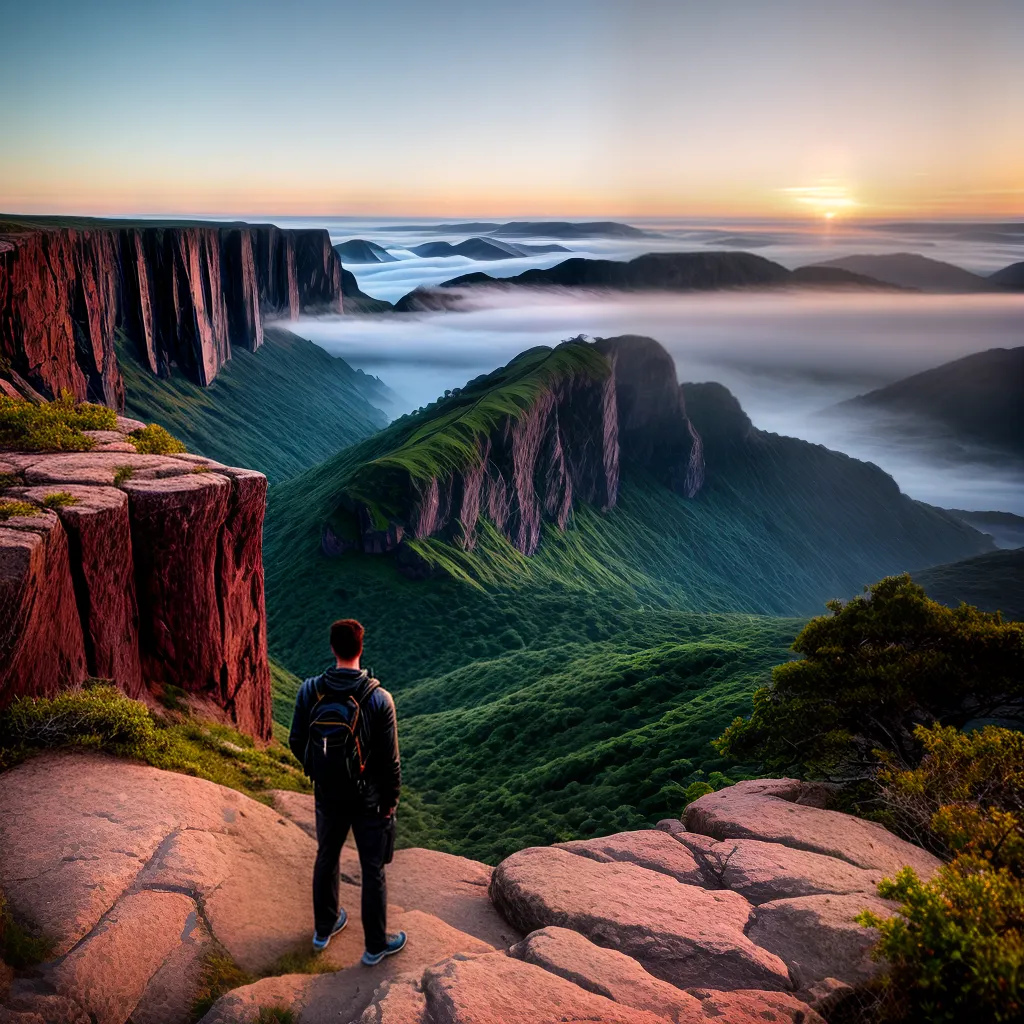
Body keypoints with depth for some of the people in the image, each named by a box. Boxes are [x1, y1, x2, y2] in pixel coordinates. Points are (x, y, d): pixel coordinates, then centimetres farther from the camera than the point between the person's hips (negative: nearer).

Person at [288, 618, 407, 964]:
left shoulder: (310, 691, -13)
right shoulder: (378, 699, -22)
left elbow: (297, 743, -2)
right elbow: (390, 758, -16)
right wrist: (392, 798, -1)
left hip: (327, 795, 3)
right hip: (368, 799, -3)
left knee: (326, 858, 24)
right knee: (373, 870, 13)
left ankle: (324, 928, 43)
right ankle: (375, 945, 28)